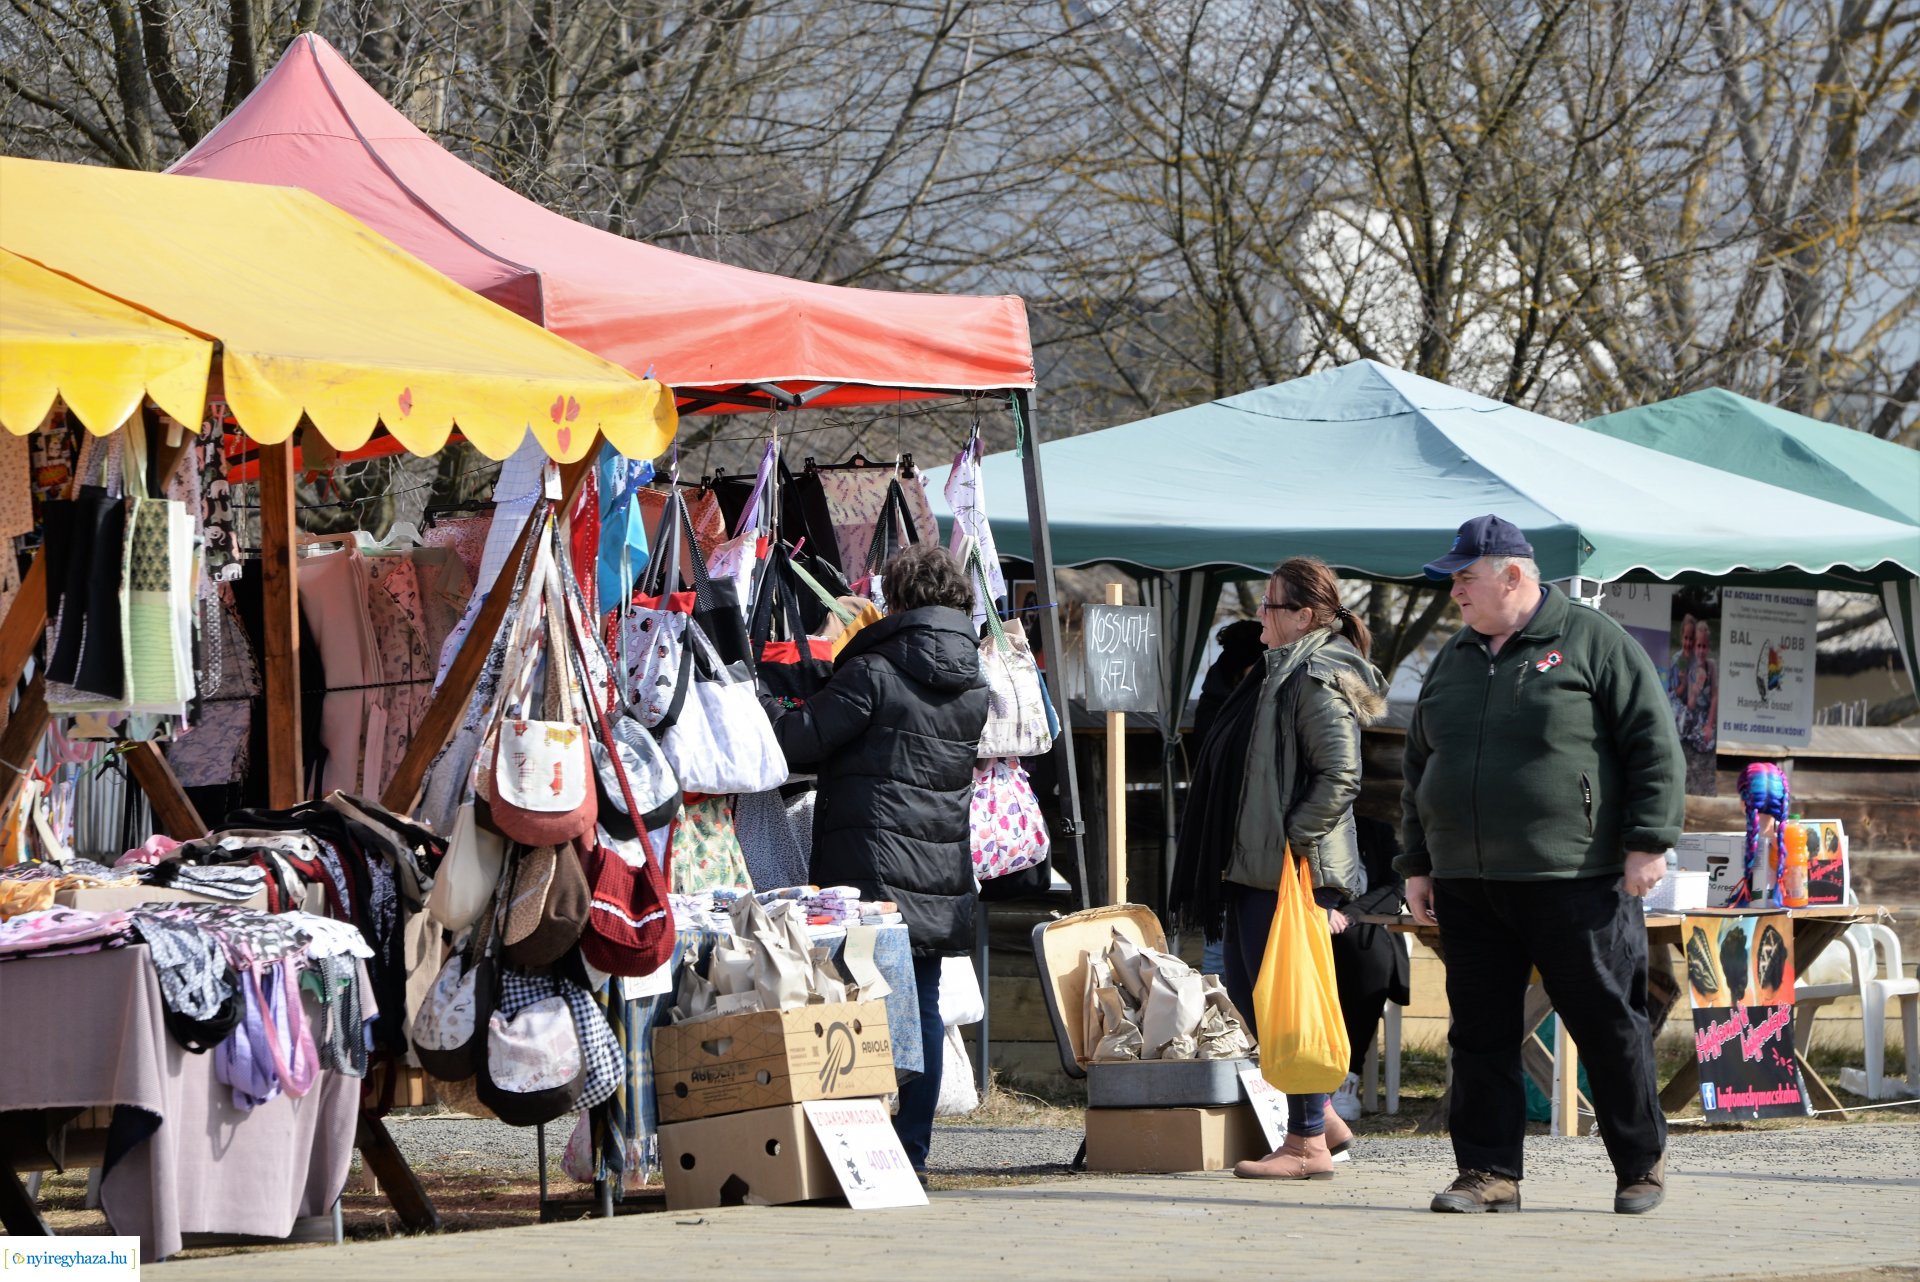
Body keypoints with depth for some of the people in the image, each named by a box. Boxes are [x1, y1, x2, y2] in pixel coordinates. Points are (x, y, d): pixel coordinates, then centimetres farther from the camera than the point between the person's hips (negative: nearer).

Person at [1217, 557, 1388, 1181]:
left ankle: (1308, 1141, 0)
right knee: (1245, 985, 13)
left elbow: (1341, 777, -23)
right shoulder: (1287, 672, 18)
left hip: (1294, 871, -11)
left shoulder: (1318, 681, -14)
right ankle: (1318, 1115, 21)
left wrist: (1293, 842, -21)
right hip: (1261, 867, 11)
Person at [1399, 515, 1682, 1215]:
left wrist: (1647, 842, -11)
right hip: (1467, 885, 5)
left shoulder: (1595, 642, -1)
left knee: (1608, 1024, -1)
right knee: (1481, 1032, 3)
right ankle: (1489, 1173, 7)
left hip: (1574, 882, -5)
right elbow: (1419, 768, 23)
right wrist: (1416, 865, 18)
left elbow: (1654, 747, -4)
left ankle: (1641, 1162, 12)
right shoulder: (1452, 661, 17)